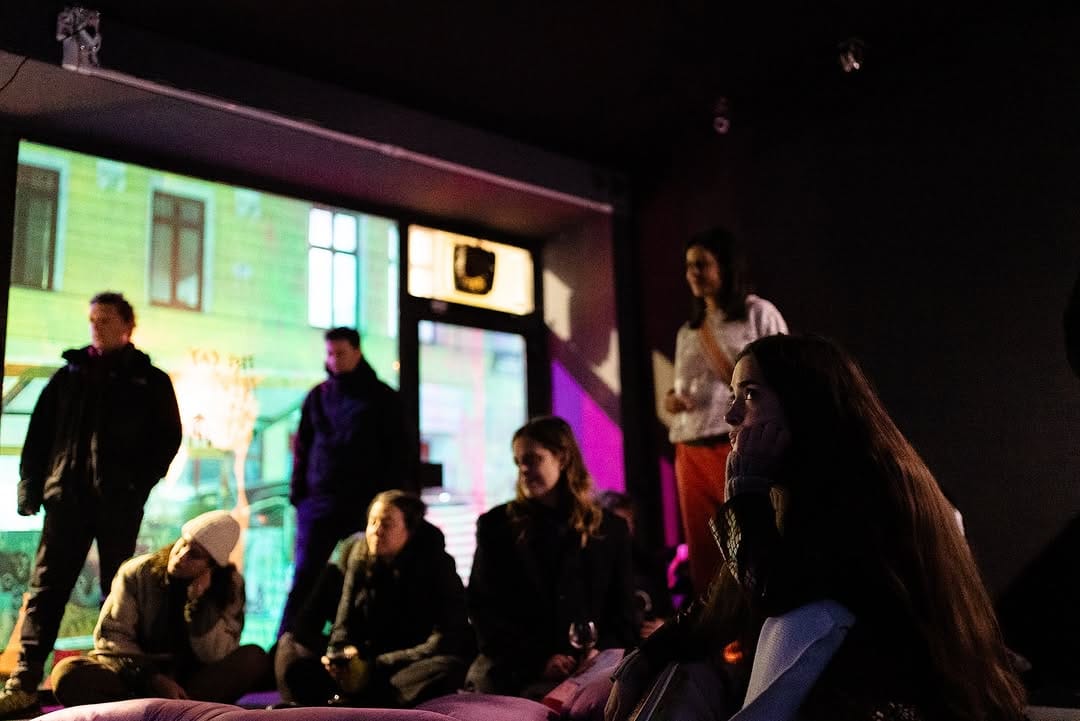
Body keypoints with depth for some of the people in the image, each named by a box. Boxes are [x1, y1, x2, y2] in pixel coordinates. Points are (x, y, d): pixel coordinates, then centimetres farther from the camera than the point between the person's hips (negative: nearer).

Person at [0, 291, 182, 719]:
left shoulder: (150, 381, 8)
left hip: (119, 502, -2)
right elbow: (40, 431, 12)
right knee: (46, 587, -3)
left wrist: (140, 483, -8)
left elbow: (168, 437, 3)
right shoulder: (70, 374, 14)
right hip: (66, 496, 2)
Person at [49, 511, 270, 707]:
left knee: (255, 658, -28)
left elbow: (217, 657, -13)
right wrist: (152, 679, -22)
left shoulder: (230, 585, -7)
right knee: (68, 674, -28)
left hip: (197, 679, 0)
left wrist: (199, 601, -25)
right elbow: (110, 636, -8)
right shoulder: (136, 572, -6)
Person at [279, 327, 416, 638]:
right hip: (320, 501, 2)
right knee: (304, 579, 0)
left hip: (367, 503, -2)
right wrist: (298, 493, 6)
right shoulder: (318, 396, 12)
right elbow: (302, 448, 14)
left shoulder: (382, 397, 3)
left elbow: (401, 452, 2)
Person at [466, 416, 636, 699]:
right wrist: (537, 661, -8)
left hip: (584, 673, 0)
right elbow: (483, 607, 3)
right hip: (509, 672, 0)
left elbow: (622, 611, 13)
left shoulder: (610, 528, 12)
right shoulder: (496, 525, 8)